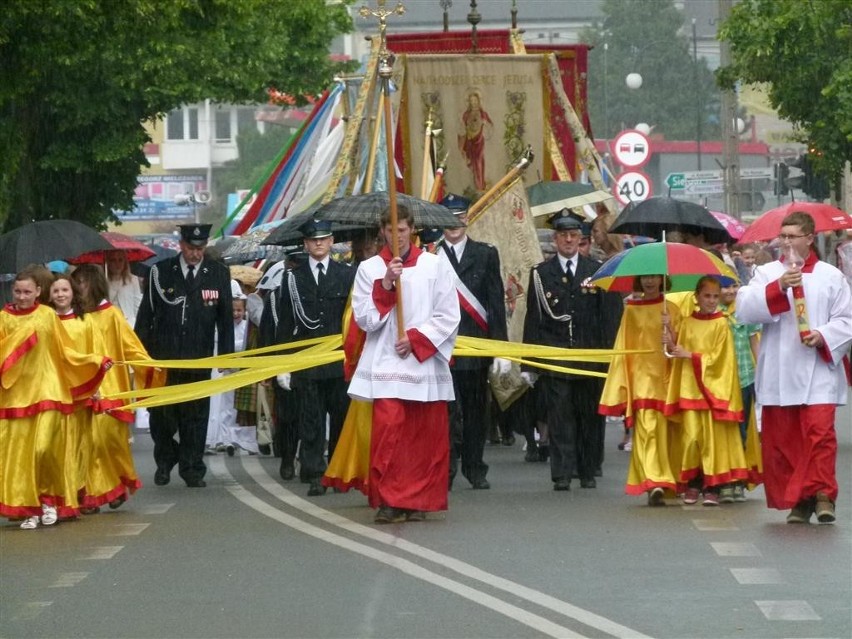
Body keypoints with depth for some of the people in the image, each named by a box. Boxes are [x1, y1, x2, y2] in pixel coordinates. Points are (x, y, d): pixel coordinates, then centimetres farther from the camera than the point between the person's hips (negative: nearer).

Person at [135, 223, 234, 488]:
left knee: (195, 415, 3)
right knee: (162, 414, 3)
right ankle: (165, 462, 23)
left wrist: (226, 355, 2)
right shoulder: (161, 272, 1)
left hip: (199, 360, 1)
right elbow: (146, 314, 4)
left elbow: (226, 317, 7)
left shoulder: (218, 273, 5)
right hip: (163, 357, 0)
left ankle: (192, 469, 12)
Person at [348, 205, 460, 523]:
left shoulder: (435, 266, 5)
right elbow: (365, 319, 1)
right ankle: (389, 500, -10)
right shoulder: (369, 269, 7)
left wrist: (416, 340, -8)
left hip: (426, 363, 1)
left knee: (426, 435, 2)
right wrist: (385, 285, -12)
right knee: (388, 428, -13)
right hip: (385, 364, 0)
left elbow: (449, 316, 2)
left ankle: (420, 500, 11)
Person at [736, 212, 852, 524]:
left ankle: (821, 493, -8)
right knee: (781, 438, 3)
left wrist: (824, 337, -13)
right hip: (778, 375, 2)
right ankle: (797, 501, 10)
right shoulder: (767, 273, 9)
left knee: (820, 431, -14)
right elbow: (744, 308, -7)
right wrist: (778, 288, -18)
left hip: (817, 372, -2)